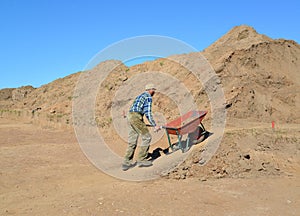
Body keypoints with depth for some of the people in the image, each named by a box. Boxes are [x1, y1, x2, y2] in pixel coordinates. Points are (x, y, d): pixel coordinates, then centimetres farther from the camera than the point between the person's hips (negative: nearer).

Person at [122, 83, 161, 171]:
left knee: (132, 141, 9)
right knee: (147, 137, -1)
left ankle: (126, 162, 7)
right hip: (136, 117, -9)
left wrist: (142, 123, 41)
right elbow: (148, 113, -9)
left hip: (130, 116, 9)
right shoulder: (148, 97, -2)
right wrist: (154, 126, -7)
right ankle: (141, 160, 1)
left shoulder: (140, 96, 27)